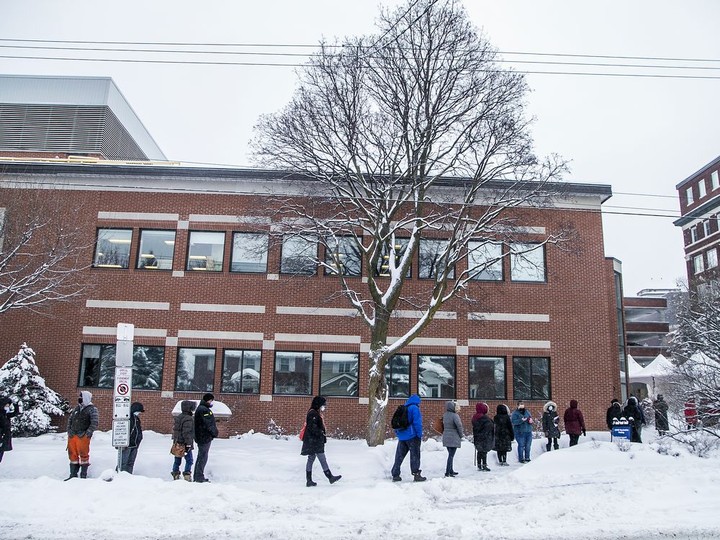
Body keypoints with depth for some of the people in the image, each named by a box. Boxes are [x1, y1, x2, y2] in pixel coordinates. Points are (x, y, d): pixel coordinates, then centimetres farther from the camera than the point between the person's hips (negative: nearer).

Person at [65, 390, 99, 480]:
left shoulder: (92, 409, -4)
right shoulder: (77, 408, 17)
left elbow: (95, 422, -11)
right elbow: (70, 419, 24)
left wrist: (88, 433, -18)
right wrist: (69, 430, 11)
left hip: (83, 436, -6)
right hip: (72, 435, 6)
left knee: (83, 455, -2)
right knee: (73, 454, 11)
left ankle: (83, 475, 7)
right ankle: (73, 474, 23)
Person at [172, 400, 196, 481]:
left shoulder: (178, 417, 11)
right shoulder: (188, 419, -18)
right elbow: (187, 432, -23)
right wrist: (188, 444, -19)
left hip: (177, 443, 9)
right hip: (185, 444, -9)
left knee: (177, 460, 15)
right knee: (189, 460, 1)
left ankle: (175, 474, 19)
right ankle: (187, 475, -2)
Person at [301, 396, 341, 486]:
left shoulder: (318, 414, 17)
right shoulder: (313, 414, -16)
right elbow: (313, 428, -23)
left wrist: (324, 435, 11)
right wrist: (322, 433, -19)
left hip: (316, 441, 11)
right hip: (314, 441, -11)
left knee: (311, 459, 11)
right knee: (322, 459, -6)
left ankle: (309, 481, 15)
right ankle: (330, 477, -2)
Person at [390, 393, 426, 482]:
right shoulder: (414, 408, -8)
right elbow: (417, 422, -15)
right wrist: (419, 435, -11)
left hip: (401, 437, 7)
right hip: (412, 436, -6)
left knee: (399, 456, 9)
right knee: (415, 456, 2)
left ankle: (395, 475, 10)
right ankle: (416, 474, 2)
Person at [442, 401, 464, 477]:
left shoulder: (444, 415, 6)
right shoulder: (455, 415, -17)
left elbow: (444, 425, 10)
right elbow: (459, 426, -18)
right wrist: (461, 435, -1)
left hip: (446, 438, 7)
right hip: (454, 438, -7)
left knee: (450, 454, 20)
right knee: (451, 455, -4)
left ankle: (451, 471, 29)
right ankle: (447, 473, -5)